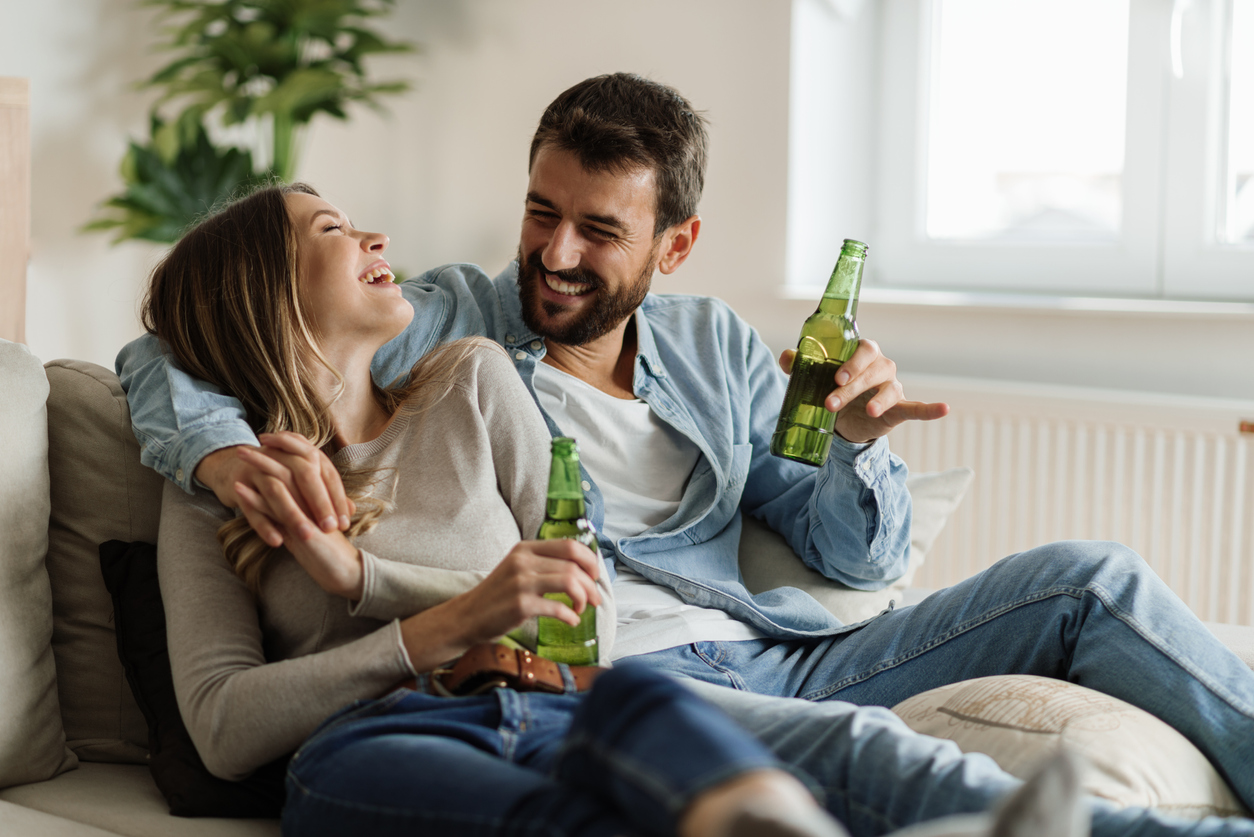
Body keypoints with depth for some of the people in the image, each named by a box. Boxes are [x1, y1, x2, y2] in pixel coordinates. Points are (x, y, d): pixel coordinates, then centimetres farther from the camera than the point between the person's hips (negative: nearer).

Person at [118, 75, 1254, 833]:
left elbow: (857, 560, 18)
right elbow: (166, 357, 1)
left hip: (773, 660, 6)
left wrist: (862, 444, -5)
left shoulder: (719, 349, 18)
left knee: (1086, 579, -7)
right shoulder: (446, 329, 6)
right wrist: (230, 454, -23)